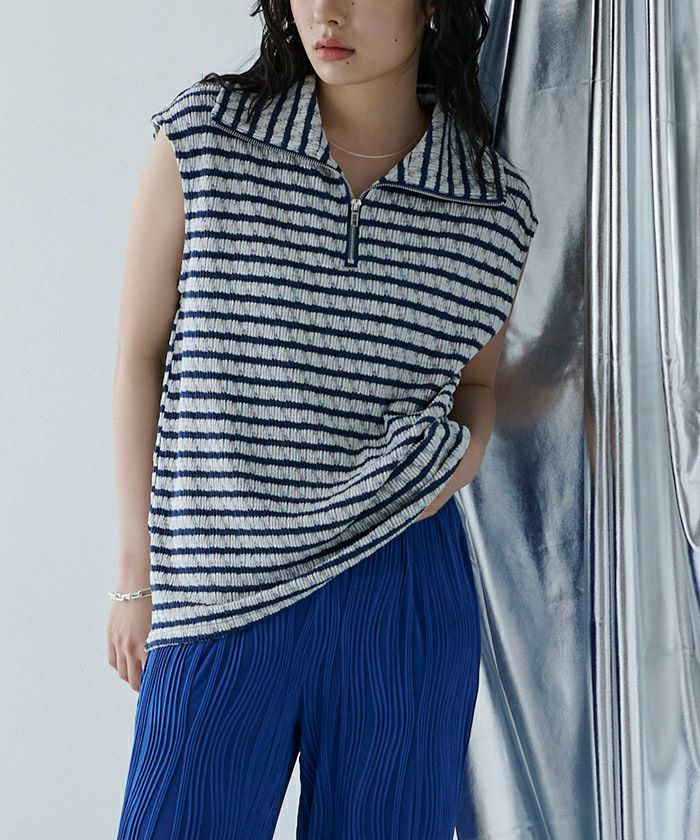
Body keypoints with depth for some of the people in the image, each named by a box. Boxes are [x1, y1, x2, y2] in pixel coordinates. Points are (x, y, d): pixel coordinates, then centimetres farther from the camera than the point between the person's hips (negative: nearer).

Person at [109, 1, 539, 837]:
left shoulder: (495, 203, 1)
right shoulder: (202, 136, -3)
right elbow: (140, 353, 1)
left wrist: (463, 453, -6)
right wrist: (138, 567, 1)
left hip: (404, 591, 2)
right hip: (223, 594, -1)